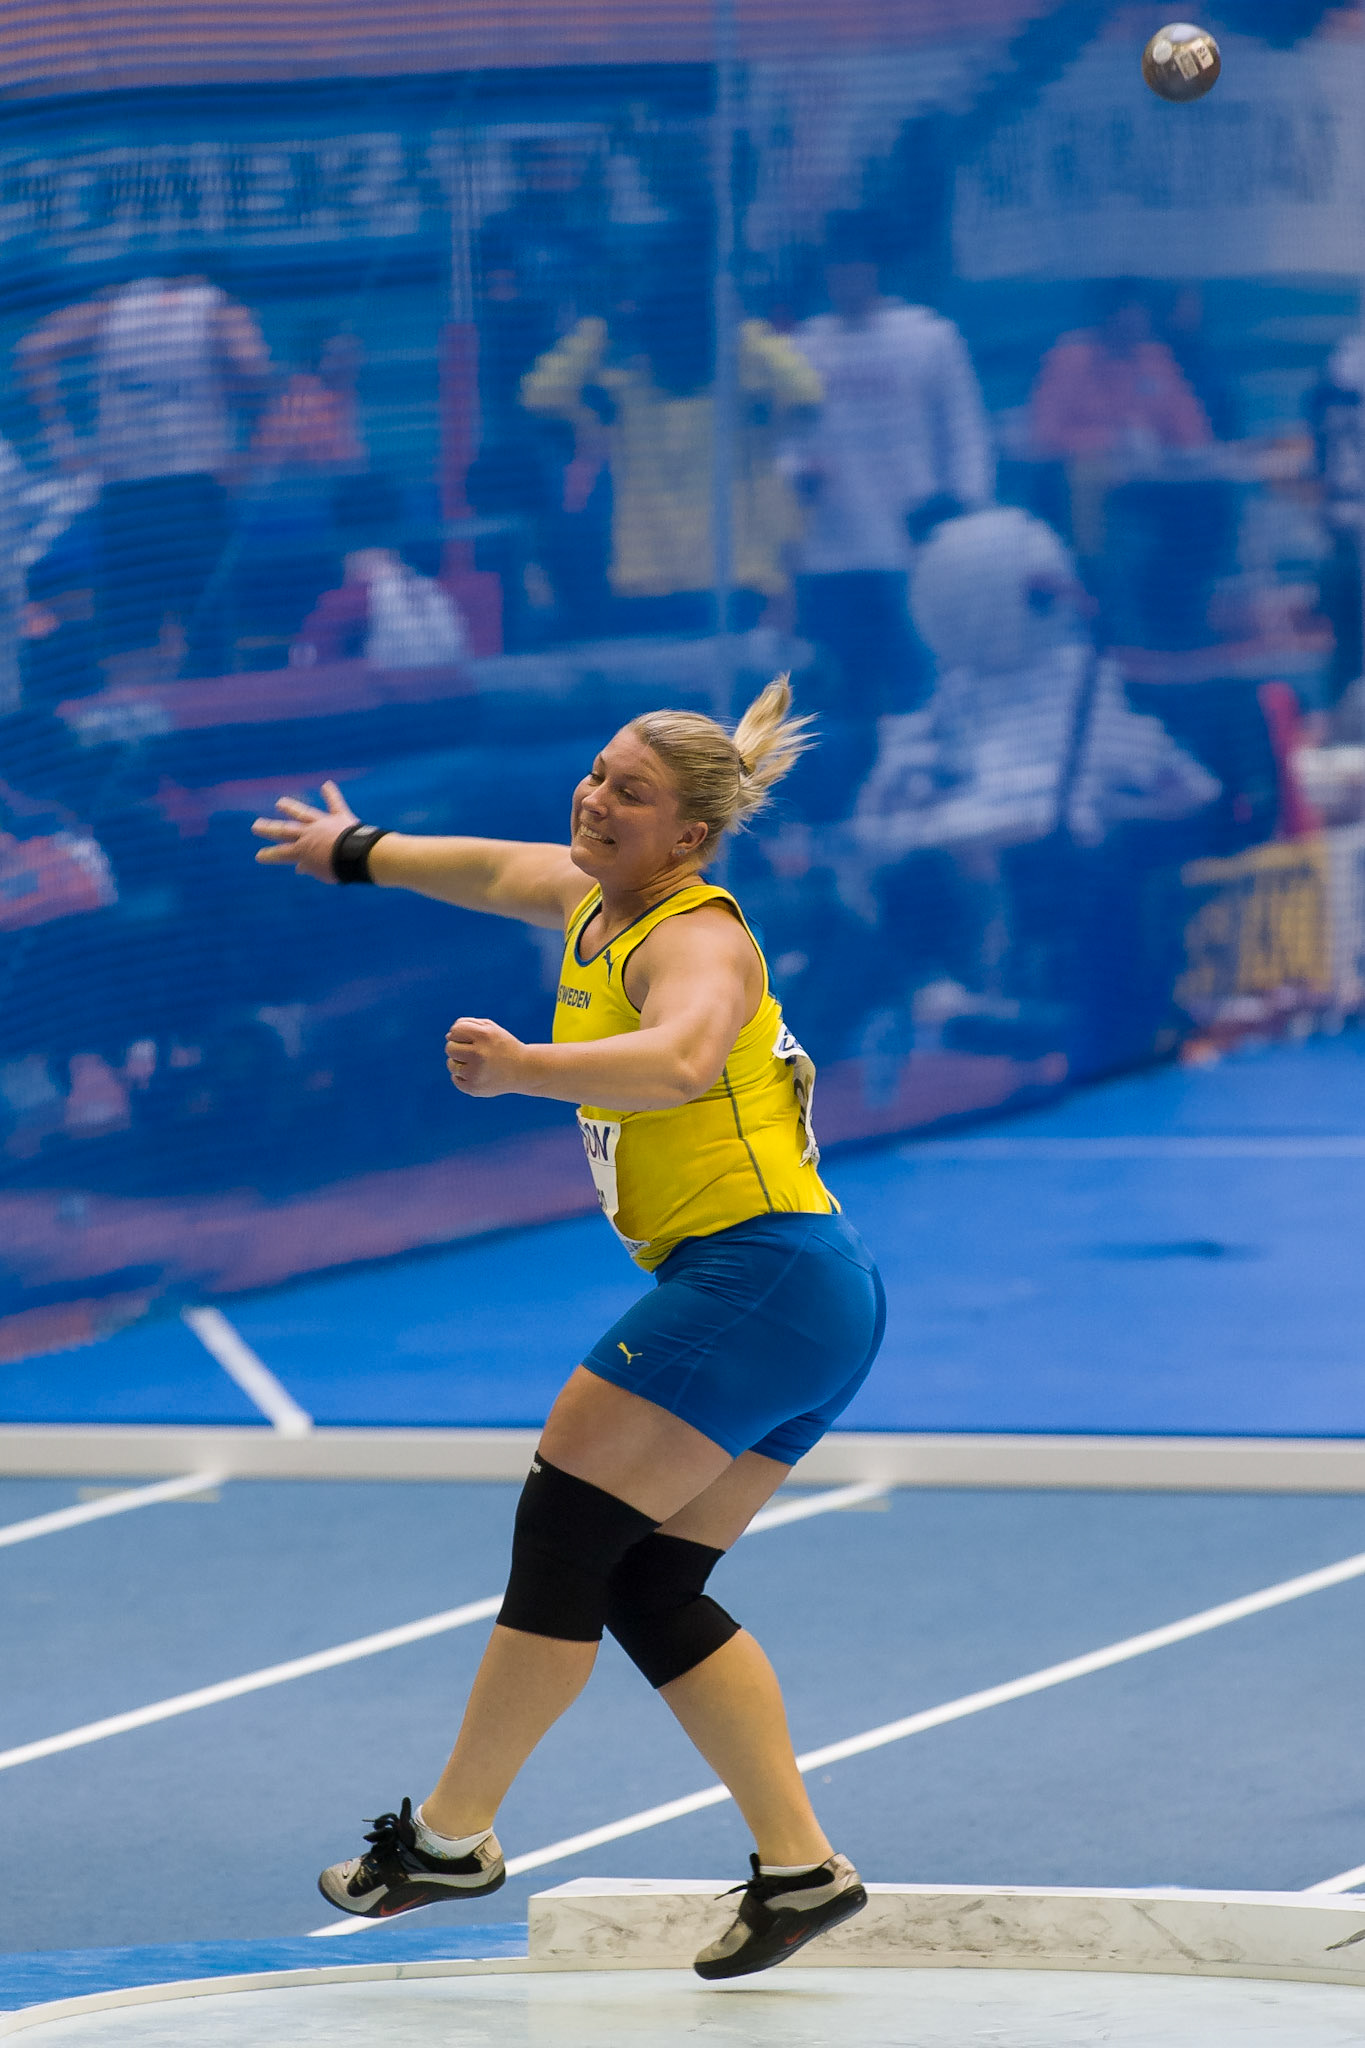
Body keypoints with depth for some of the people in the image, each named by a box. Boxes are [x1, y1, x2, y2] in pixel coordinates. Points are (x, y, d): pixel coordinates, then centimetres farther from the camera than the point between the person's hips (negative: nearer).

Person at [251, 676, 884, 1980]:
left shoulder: (697, 940, -14)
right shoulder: (598, 901, 15)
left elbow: (679, 1060, -38)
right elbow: (504, 871, 39)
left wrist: (521, 1069, -51)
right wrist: (356, 854, 52)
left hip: (757, 1275, -10)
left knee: (566, 1528, -7)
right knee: (650, 1589, 8)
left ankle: (451, 1833, -3)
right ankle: (800, 1865, 4)